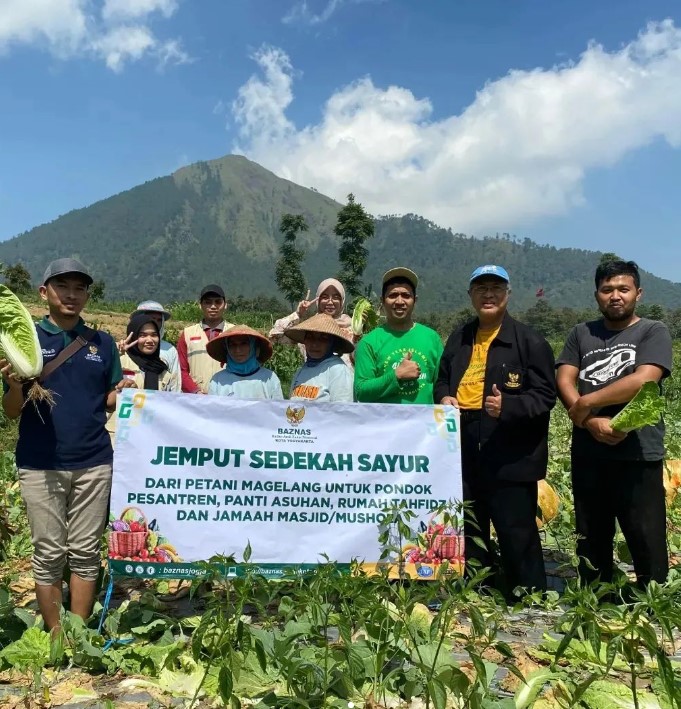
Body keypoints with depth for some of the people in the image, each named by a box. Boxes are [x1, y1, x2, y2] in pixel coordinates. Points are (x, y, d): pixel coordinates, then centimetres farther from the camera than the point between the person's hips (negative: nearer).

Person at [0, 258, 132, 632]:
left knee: (86, 552, 8)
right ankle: (54, 636, 22)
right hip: (40, 465, -1)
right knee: (49, 554, 7)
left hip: (94, 463, 2)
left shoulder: (103, 343, 7)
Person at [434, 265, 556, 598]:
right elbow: (442, 380, 23)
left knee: (518, 537, 1)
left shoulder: (529, 341, -6)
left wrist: (509, 406, -27)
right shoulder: (458, 338, 13)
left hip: (510, 457, -6)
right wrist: (444, 398, 1)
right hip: (463, 455, 6)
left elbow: (545, 396, -10)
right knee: (469, 533, 17)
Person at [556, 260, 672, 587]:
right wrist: (594, 422, -14)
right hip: (587, 454, 4)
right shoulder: (581, 333, 10)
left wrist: (587, 404, -11)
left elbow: (643, 381, -16)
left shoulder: (653, 332, 0)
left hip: (638, 455, -3)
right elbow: (564, 382, 1)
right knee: (591, 541, 15)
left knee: (647, 543, -1)